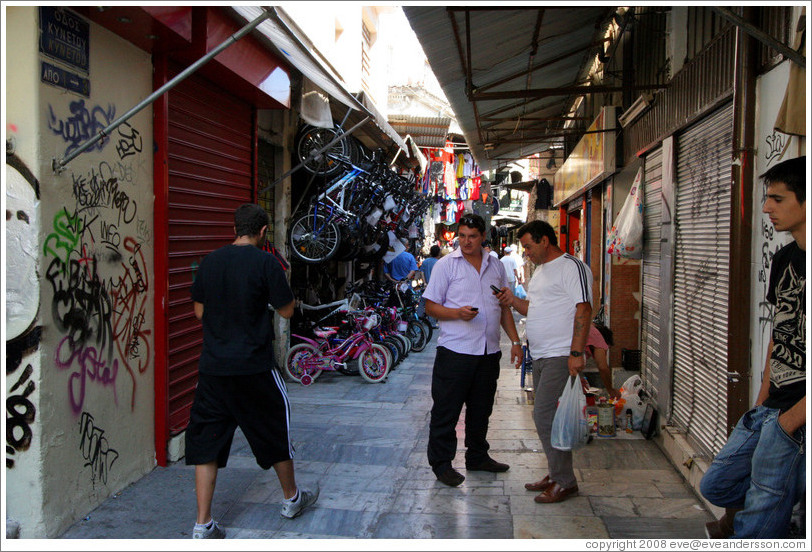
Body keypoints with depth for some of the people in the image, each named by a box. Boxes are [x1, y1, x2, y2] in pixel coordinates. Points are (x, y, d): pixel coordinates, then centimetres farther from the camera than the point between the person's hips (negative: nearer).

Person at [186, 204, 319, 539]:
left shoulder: (210, 261, 3)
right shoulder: (265, 263, -11)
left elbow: (200, 311, 11)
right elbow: (286, 311, -7)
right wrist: (280, 284, 9)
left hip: (212, 366, 4)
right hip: (253, 367, -3)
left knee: (207, 439, 9)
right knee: (275, 427, 16)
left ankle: (203, 525, 9)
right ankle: (292, 498, 34)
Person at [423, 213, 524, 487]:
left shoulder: (496, 266, 12)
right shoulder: (446, 264, -2)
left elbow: (505, 308, 18)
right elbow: (431, 305, -4)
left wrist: (515, 341, 10)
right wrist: (457, 313, -21)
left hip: (489, 351, 5)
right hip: (455, 351, -5)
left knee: (481, 409, 15)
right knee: (446, 411, 0)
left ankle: (478, 457, 30)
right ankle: (441, 463, 12)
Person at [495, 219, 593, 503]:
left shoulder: (572, 267, -11)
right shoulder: (540, 270, 19)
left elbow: (583, 310, -18)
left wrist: (576, 353, -23)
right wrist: (513, 301, 6)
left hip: (562, 357, -10)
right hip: (541, 357, 10)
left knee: (545, 415, -11)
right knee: (545, 416, 13)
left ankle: (565, 482, 1)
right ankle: (556, 474, 24)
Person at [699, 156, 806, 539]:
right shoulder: (784, 258, 11)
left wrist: (792, 419, -17)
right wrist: (762, 399, 14)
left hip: (798, 415, -8)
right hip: (771, 407, 8)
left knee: (757, 528, 4)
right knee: (717, 485, 18)